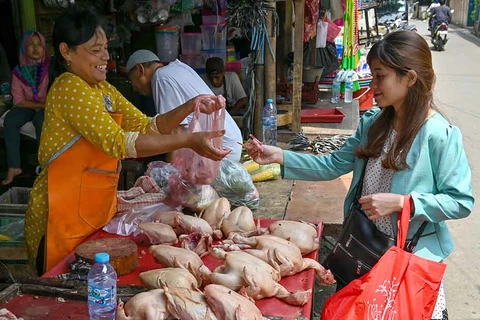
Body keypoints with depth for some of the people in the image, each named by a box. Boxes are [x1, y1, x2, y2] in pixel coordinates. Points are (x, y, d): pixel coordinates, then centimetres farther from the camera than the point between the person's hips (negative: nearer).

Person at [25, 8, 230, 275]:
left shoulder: (104, 90, 10)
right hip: (64, 215, -8)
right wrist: (188, 141, -31)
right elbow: (118, 141, -26)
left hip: (97, 210, 8)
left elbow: (148, 126, 5)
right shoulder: (69, 88, -17)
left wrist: (191, 107, -10)